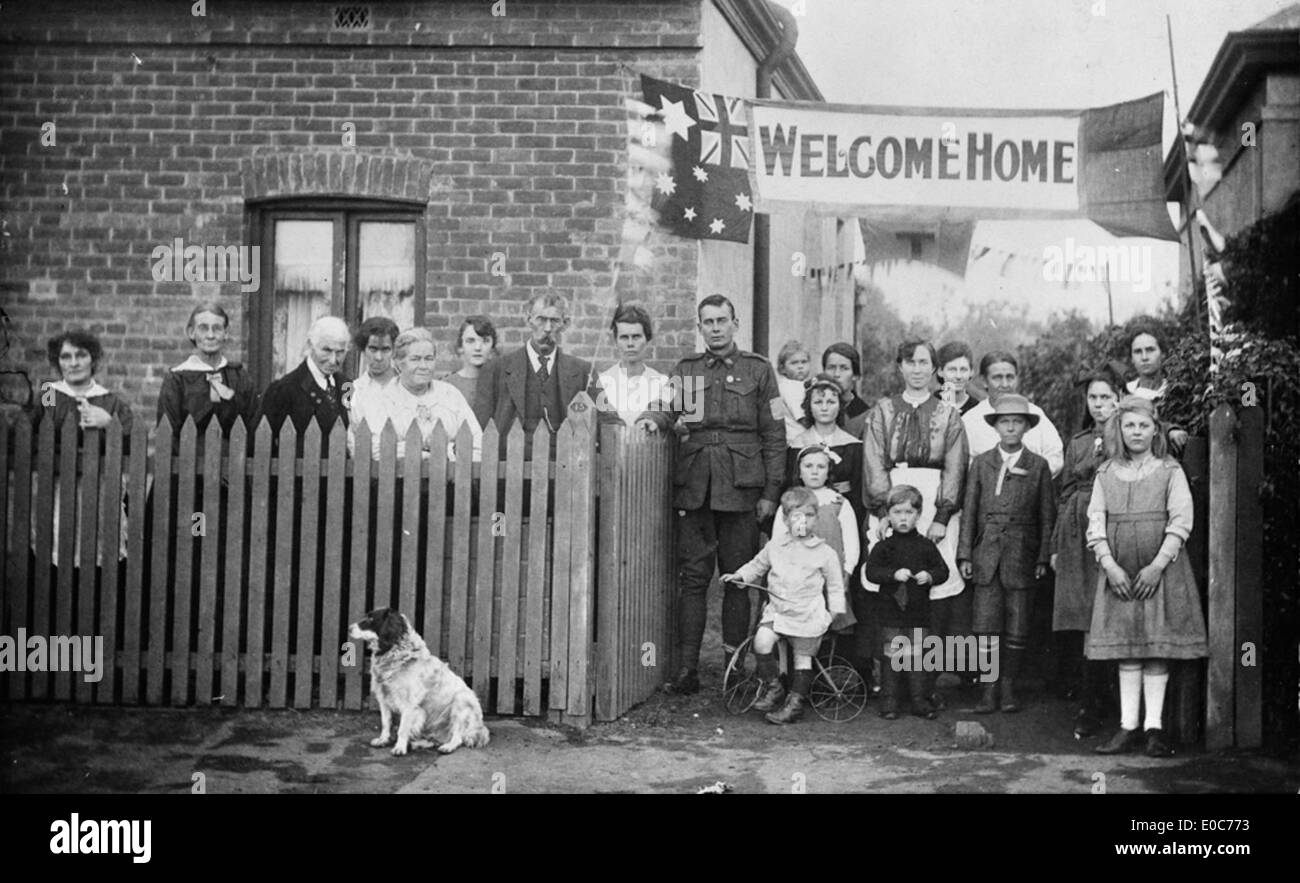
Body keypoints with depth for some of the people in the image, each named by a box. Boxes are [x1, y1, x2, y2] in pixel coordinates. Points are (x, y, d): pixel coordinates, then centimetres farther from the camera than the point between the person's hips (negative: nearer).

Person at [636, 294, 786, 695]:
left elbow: (774, 435, 4)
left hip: (741, 488, -2)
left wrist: (771, 492, -1)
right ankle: (687, 668, 2)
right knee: (692, 578, 1)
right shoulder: (685, 370, 14)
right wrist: (653, 418, -21)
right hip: (693, 488, 2)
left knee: (738, 579, 2)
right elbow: (668, 409, 4)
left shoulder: (758, 370, 7)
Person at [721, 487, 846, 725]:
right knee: (761, 641, -20)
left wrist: (835, 613, 1)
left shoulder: (824, 553, 2)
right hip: (777, 608, 2)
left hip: (809, 613, -2)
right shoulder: (774, 547, 9)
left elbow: (835, 586, 7)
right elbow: (757, 566, 24)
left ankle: (796, 702, 15)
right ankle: (771, 686, -1)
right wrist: (738, 575, 9)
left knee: (802, 657, 1)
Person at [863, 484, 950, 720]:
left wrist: (929, 576, -15)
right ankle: (889, 702, 10)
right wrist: (893, 574, -21)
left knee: (918, 655, 6)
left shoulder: (926, 546, 5)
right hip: (890, 611, -1)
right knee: (891, 656, 3)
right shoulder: (883, 546, 0)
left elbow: (943, 570, 6)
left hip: (918, 612, 2)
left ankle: (920, 701, 14)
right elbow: (870, 571, -8)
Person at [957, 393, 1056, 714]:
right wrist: (965, 554, 2)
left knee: (1017, 628, 3)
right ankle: (989, 687, 2)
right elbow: (969, 510, 7)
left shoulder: (1038, 466, 5)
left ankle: (1009, 685, 15)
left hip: (1022, 555, 0)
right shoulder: (981, 463, 8)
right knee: (987, 625, -3)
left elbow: (1047, 515, 5)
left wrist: (1044, 557, -1)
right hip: (987, 555, 1)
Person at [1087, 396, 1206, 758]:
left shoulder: (1170, 471, 2)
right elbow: (1095, 525, 4)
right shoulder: (1106, 474, 9)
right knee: (1125, 651, 3)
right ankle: (1128, 727, 5)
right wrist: (1109, 565, -9)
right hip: (1118, 574, 2)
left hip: (1160, 571, -2)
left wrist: (1157, 566, -14)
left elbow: (1181, 523, -5)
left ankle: (1154, 727, 0)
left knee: (1157, 649, -3)